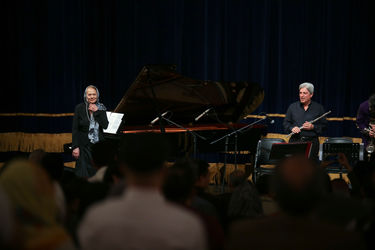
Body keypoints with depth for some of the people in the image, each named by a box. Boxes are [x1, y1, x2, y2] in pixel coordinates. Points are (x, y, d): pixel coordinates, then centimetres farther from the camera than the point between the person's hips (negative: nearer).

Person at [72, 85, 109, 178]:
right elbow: (75, 129, -6)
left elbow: (105, 125, -6)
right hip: (84, 146, -3)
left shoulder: (101, 108, 6)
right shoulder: (79, 108, -3)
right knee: (83, 174, -3)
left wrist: (96, 111, -11)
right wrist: (75, 147, -11)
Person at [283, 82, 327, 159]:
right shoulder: (293, 107, 10)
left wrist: (313, 127, -11)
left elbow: (324, 125, 6)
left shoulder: (318, 108, 6)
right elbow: (286, 123, 13)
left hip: (312, 142, -1)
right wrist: (292, 128, -7)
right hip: (295, 141, 1)